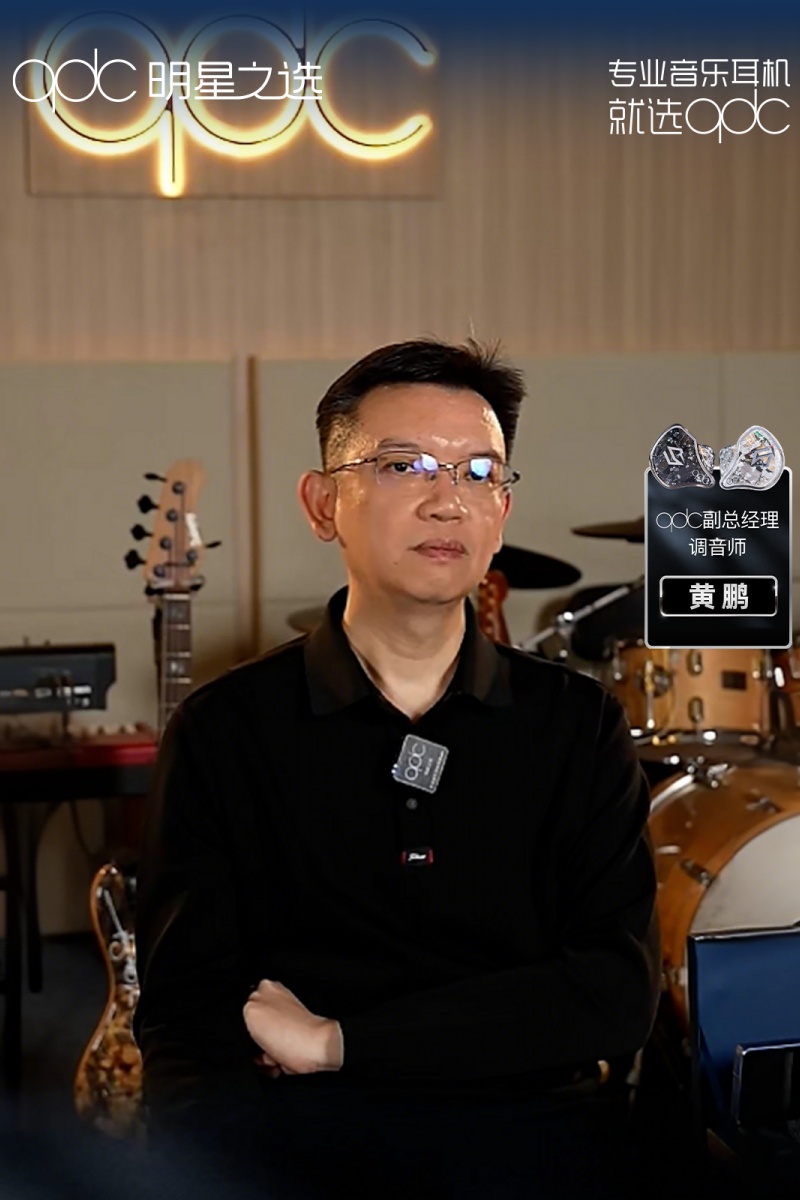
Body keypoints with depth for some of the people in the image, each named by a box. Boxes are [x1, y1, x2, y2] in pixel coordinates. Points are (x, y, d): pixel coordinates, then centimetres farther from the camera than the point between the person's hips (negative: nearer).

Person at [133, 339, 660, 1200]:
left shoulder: (577, 725, 14)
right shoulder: (224, 731, 10)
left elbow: (619, 991, 3)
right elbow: (186, 1009, 3)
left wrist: (339, 1042, -7)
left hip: (528, 1128, 2)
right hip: (287, 1128, -2)